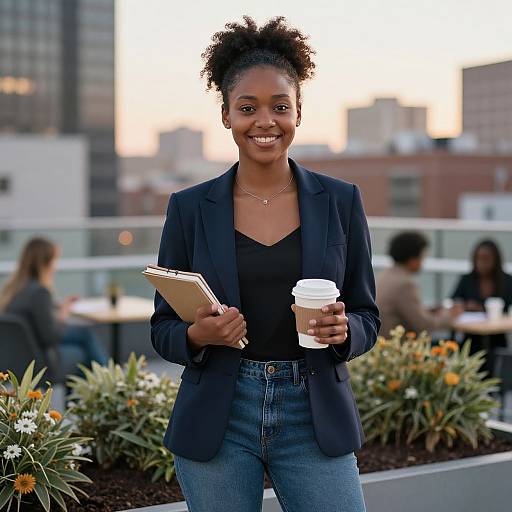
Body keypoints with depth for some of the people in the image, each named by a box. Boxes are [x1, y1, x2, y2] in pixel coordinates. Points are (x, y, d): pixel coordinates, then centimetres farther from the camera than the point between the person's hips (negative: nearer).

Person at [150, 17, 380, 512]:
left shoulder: (340, 200, 1)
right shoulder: (189, 207, 0)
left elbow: (367, 317, 6)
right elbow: (163, 329, 4)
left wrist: (341, 331, -15)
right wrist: (198, 335, -17)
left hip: (316, 418, 0)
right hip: (218, 419, 0)